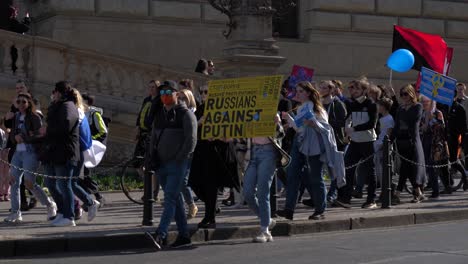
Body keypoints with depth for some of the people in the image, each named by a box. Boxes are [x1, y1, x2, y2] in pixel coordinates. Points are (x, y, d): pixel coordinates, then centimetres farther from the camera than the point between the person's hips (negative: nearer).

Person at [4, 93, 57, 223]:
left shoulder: (34, 118, -6)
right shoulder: (16, 117, 14)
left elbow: (39, 136, -14)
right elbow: (12, 135, 13)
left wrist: (23, 138, -16)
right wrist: (15, 136, -10)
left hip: (31, 152, -7)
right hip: (18, 152, 7)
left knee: (29, 183, -10)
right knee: (14, 181, -1)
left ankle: (50, 205, 10)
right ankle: (15, 212, 3)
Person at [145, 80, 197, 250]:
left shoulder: (186, 114, -4)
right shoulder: (159, 114, 16)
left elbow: (191, 140, -10)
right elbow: (154, 138, 22)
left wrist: (179, 159, -14)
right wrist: (153, 158, 9)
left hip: (178, 164, -7)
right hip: (162, 164, 7)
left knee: (170, 198, -15)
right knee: (175, 199, 10)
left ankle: (160, 235, -26)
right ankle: (184, 236, 15)